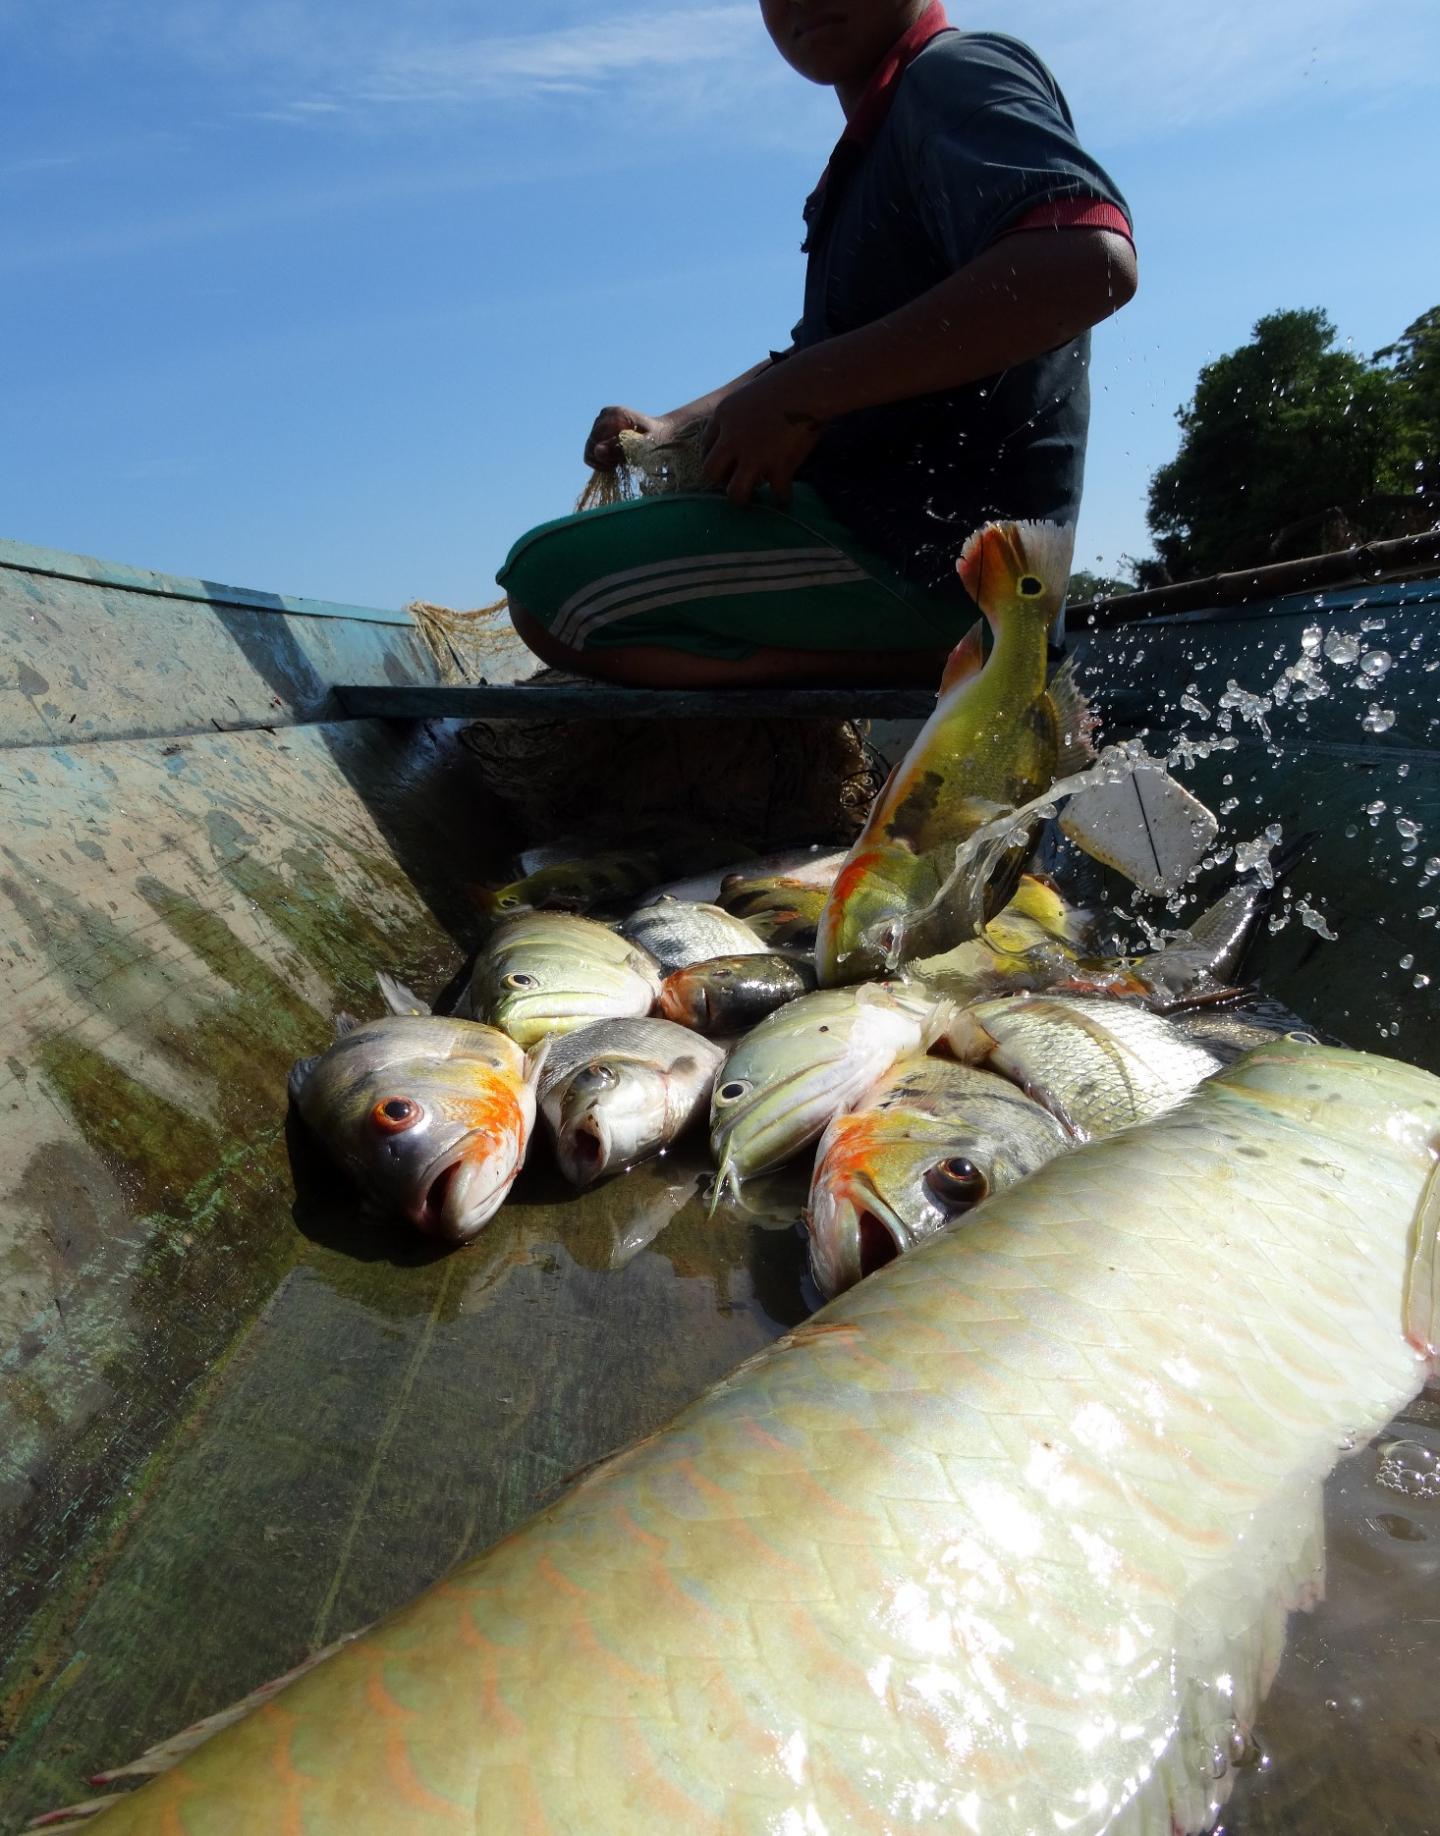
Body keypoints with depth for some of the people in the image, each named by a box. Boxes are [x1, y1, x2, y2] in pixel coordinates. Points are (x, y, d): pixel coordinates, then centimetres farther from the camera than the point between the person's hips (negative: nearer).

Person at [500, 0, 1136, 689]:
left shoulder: (955, 73, -9)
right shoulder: (873, 147, 21)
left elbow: (1090, 261, -29)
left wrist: (800, 396, -27)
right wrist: (676, 425, 13)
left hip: (930, 546, -11)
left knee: (547, 581, -17)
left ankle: (930, 665, -15)